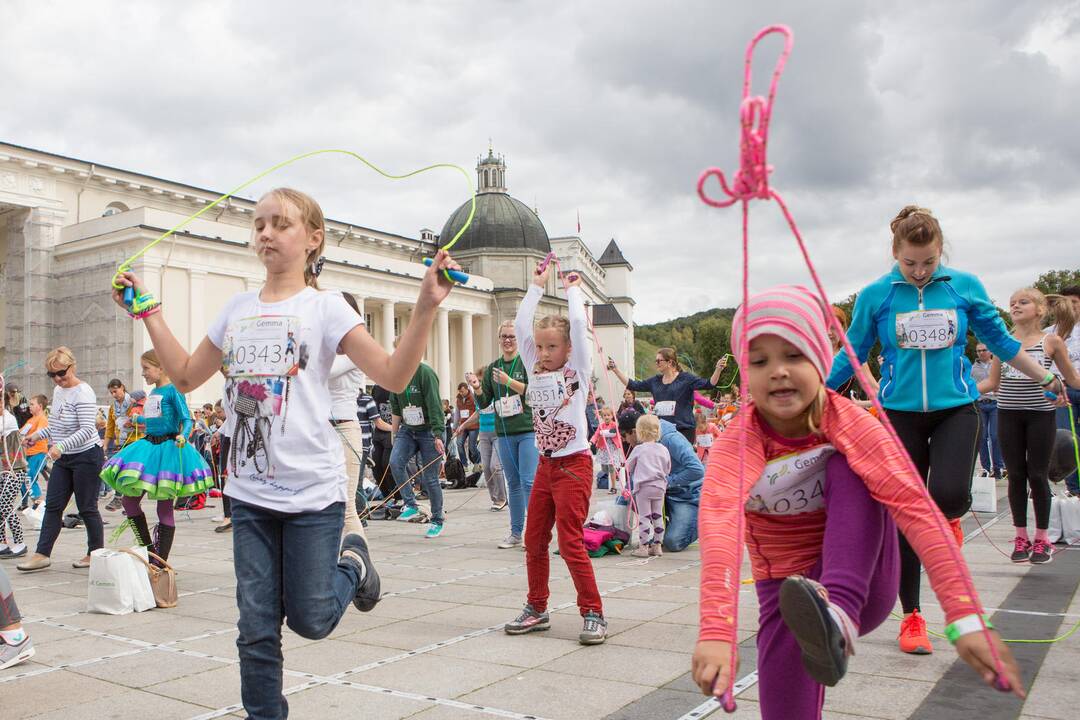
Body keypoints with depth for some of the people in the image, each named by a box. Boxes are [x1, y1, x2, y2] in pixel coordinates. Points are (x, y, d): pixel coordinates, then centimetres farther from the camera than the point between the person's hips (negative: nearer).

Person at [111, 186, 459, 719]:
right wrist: (148, 312, 16)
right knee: (256, 627, 7)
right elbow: (186, 375, 19)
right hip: (250, 490, 4)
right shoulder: (237, 309, 9)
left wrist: (426, 306, -25)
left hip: (312, 491, -4)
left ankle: (351, 562, 34)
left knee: (309, 620, 5)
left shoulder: (324, 307, -6)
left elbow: (393, 375, -15)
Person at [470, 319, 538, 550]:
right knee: (513, 483, 10)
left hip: (528, 430, -5)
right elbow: (484, 403, 13)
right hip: (504, 433, 5)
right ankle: (515, 533, 16)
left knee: (529, 481, -9)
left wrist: (508, 381, -20)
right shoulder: (492, 368, 12)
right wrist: (477, 390, -8)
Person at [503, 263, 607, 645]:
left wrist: (573, 288, 1)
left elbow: (578, 323, -13)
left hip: (574, 464, -6)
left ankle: (593, 613, 2)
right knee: (534, 541, 10)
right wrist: (537, 286, 9)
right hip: (545, 465, 6)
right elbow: (521, 325, 5)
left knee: (570, 542, -9)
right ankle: (537, 609, 23)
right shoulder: (535, 370, 9)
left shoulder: (577, 371, -4)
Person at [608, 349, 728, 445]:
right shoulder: (656, 381, 11)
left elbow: (708, 384, -12)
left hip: (684, 430, -5)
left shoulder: (685, 378, -4)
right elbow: (633, 385, 15)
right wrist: (615, 369, 13)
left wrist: (718, 369, -28)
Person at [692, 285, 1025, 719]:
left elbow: (915, 507, -29)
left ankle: (840, 613, -35)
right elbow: (719, 524, -37)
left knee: (847, 469, -24)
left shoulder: (848, 422, -17)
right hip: (789, 597, 1)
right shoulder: (738, 444, -18)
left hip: (860, 584, -1)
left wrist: (965, 618, -41)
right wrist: (716, 630, -54)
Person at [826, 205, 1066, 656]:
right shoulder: (876, 296, -3)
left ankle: (949, 520, 18)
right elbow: (851, 356, 4)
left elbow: (1000, 340, 12)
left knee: (949, 496, -23)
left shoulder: (965, 287, 1)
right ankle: (911, 617, 19)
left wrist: (1047, 379, 15)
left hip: (956, 408, 0)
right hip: (900, 413, 0)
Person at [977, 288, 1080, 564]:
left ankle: (1042, 538, 15)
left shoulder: (1051, 341, 0)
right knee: (1016, 476, 6)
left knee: (1037, 475, 2)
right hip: (1008, 414, 2)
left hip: (1040, 414, -2)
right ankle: (1021, 536, 17)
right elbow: (992, 382, 10)